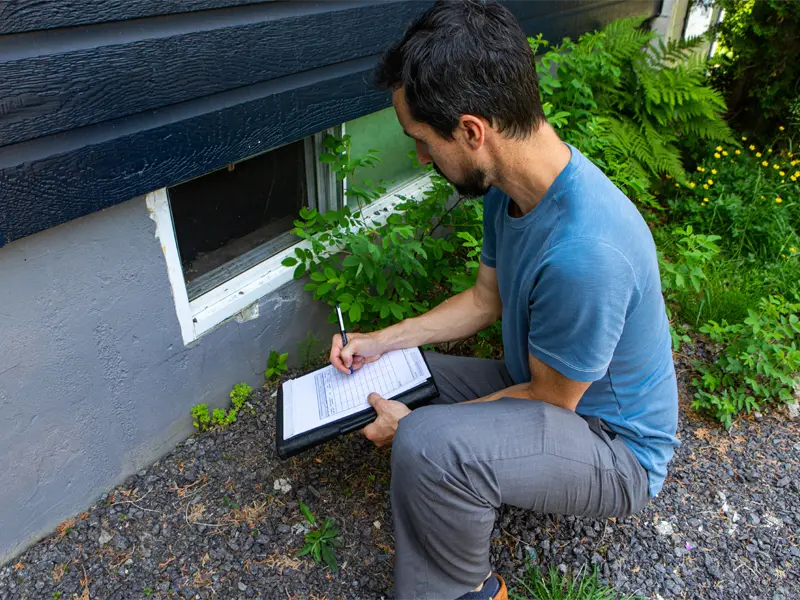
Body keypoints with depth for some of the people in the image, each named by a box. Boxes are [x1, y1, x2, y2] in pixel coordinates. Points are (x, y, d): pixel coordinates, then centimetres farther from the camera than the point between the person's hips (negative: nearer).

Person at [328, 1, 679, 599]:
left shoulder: (584, 253, -37)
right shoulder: (510, 186, -8)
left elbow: (551, 401, -22)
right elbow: (486, 298, 7)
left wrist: (415, 424, -16)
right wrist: (383, 341, 1)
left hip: (615, 443, -8)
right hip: (542, 384, 8)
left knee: (425, 445, -33)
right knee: (384, 373, 7)